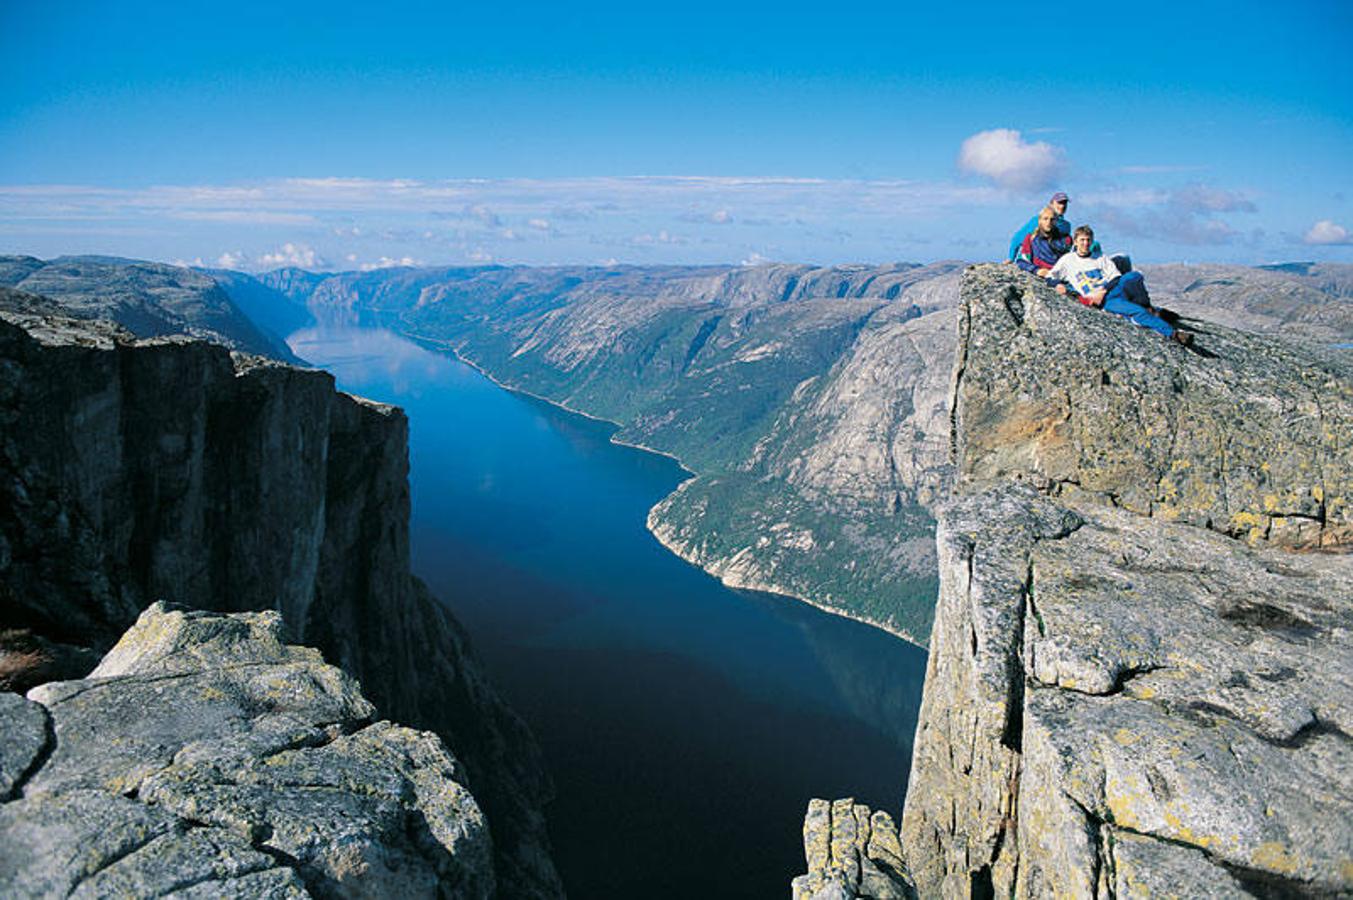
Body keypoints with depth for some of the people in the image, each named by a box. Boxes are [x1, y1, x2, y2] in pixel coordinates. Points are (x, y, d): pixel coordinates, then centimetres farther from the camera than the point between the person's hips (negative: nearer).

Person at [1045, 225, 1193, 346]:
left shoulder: (1101, 258, 22)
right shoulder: (1068, 260, 15)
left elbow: (1116, 277, 11)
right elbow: (1049, 278, 9)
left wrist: (1103, 291, -9)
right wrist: (1065, 288, -12)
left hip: (1114, 290, 3)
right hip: (1104, 302, -3)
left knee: (1134, 276, -32)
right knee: (1138, 312, -28)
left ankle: (1147, 309, -13)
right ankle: (1173, 333, -32)